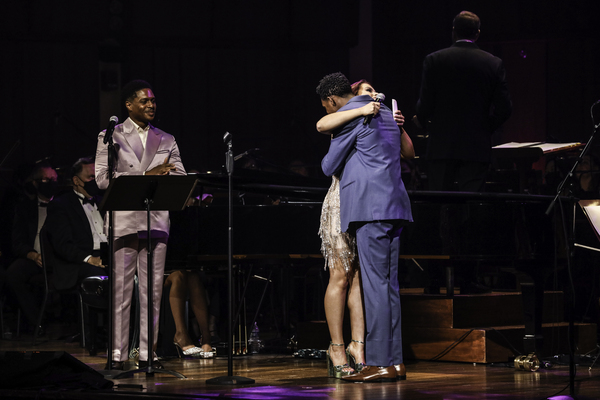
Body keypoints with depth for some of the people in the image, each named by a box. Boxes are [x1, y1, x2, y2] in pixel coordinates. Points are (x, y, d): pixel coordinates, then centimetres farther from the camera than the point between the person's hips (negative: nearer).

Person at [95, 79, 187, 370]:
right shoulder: (110, 137, 6)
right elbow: (102, 178, -7)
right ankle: (118, 354, 0)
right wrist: (147, 175, -13)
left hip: (156, 222, 3)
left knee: (153, 291, 2)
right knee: (121, 290, -3)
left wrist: (161, 176, -13)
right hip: (123, 222, -3)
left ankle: (148, 354, 6)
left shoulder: (166, 141, 17)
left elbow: (180, 180, 10)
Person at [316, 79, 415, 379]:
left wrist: (399, 129, -3)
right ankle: (336, 348, -3)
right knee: (341, 276, -6)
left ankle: (358, 345, 0)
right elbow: (322, 125, -19)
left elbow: (408, 154, 13)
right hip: (343, 204, -5)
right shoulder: (346, 123, 4)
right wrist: (361, 111, -24)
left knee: (361, 276, 0)